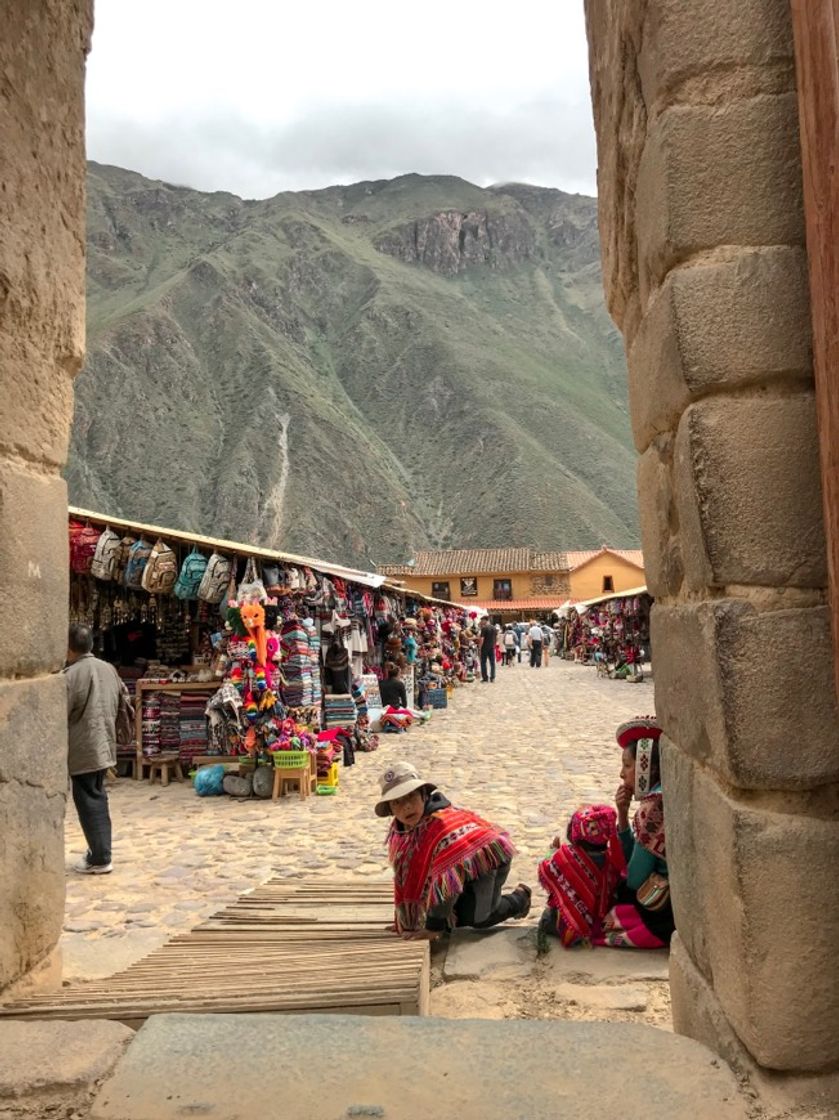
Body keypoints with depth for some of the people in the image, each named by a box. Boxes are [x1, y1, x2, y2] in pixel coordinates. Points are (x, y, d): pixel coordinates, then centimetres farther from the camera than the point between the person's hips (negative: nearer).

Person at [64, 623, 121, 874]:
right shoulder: (109, 669, 7)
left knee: (89, 802, 0)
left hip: (83, 749, -7)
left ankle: (100, 859, 4)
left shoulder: (72, 675, -17)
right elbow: (120, 705, 17)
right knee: (98, 799, 17)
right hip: (104, 745, 8)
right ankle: (101, 852, 24)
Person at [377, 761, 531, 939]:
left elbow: (445, 878, -40)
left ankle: (519, 898, 13)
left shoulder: (443, 823, -40)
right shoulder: (398, 830, -17)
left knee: (476, 918, -14)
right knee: (453, 914, -3)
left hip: (490, 857, -6)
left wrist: (434, 927, -33)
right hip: (468, 865, 6)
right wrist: (405, 922, -2)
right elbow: (404, 874, -5)